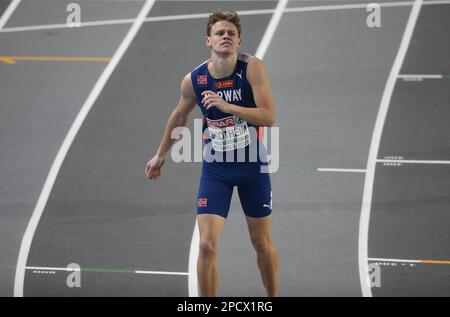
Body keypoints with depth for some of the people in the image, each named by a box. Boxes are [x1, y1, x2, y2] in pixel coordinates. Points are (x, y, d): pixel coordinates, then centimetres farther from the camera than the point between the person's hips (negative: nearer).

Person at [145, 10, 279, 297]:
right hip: (215, 168, 1)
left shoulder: (252, 67, -16)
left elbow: (269, 117, -23)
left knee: (263, 243, 13)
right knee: (207, 246, -9)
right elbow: (180, 116, 11)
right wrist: (161, 155, 22)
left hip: (253, 165, -1)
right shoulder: (194, 80, -9)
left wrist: (225, 106, -32)